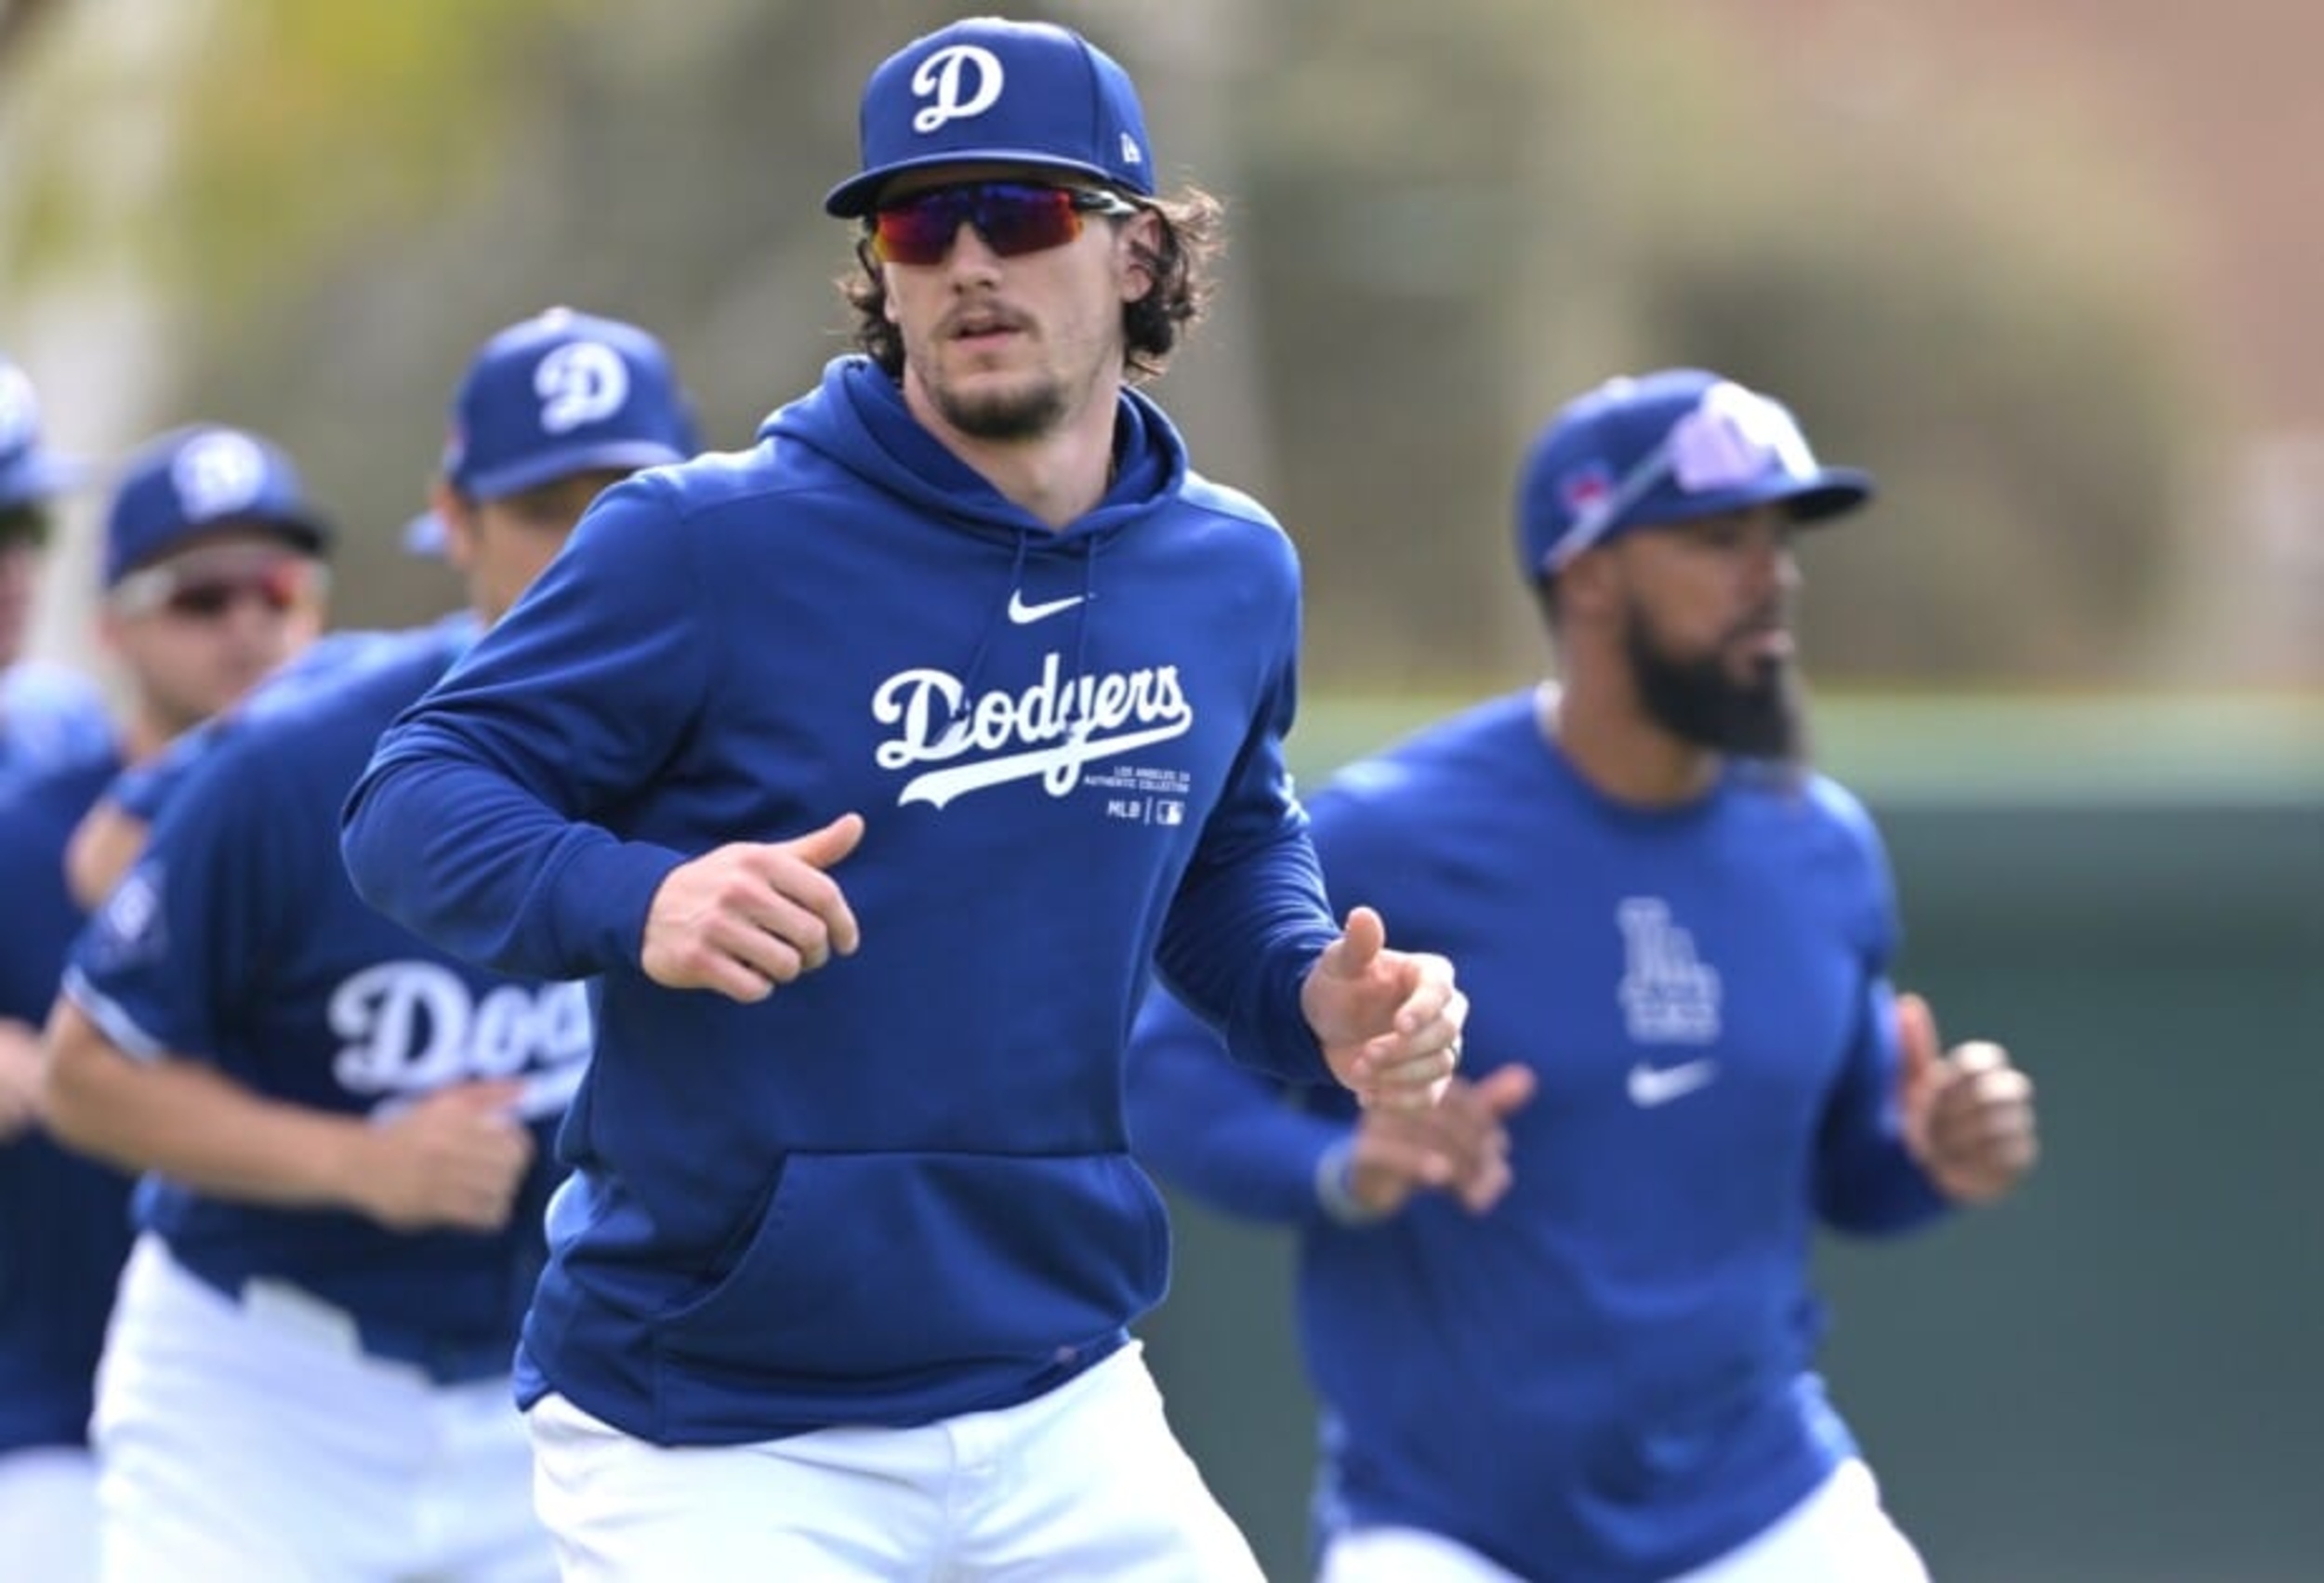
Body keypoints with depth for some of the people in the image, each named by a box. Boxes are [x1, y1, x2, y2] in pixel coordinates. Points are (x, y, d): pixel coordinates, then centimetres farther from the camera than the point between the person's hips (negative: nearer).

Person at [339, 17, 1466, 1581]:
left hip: (1068, 1421, 5)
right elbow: (412, 803, -10)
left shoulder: (1233, 574, 6)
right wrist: (634, 902, -30)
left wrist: (1316, 999, 0)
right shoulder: (706, 542, -11)